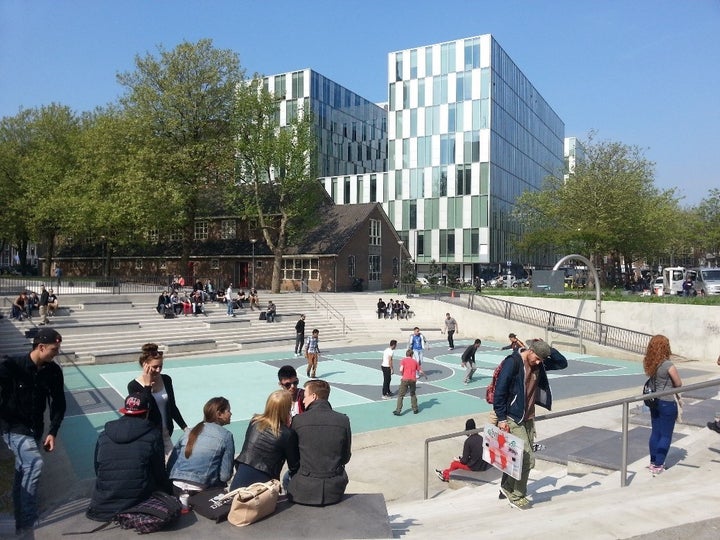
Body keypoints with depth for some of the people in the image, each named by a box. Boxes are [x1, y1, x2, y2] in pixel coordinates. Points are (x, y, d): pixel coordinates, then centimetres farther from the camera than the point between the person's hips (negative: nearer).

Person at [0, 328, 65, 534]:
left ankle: (21, 521, 32)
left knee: (24, 470, 17)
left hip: (35, 428, 5)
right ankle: (27, 522, -11)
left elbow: (58, 403, 0)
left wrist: (53, 432, -5)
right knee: (34, 463, -21)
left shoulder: (53, 371, -6)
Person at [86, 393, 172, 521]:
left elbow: (97, 469, 10)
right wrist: (169, 491, 16)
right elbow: (159, 471, -2)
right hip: (139, 497, -5)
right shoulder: (153, 434, -8)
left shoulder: (104, 435, 1)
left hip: (105, 502, 5)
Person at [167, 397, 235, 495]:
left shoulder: (190, 431, 12)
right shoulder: (226, 435, -2)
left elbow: (170, 464, 12)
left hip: (177, 487, 6)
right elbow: (225, 475, -6)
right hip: (200, 490, -6)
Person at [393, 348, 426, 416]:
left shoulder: (403, 360, 4)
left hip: (405, 379, -3)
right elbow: (420, 371, 18)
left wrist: (402, 375, 9)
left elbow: (401, 370, -11)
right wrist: (425, 375, 37)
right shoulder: (415, 361, 14)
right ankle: (415, 409, 25)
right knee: (413, 394, 24)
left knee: (400, 395, 2)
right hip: (413, 380, 3)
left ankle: (398, 411, -3)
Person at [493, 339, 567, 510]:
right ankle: (516, 496, 12)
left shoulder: (539, 364, 3)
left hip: (528, 418, 7)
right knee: (527, 459, -7)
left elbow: (562, 363, 8)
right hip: (512, 419, -7)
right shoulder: (513, 362, -19)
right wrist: (501, 419, -16)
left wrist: (548, 349, -8)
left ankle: (507, 489, 31)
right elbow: (499, 391, -17)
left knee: (517, 457, 13)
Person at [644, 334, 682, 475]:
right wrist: (670, 384, 9)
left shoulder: (648, 363, -3)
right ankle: (658, 466, 11)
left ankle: (653, 462, 27)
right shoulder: (668, 365, -21)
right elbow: (679, 384, -9)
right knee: (666, 436, 7)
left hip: (654, 401, 6)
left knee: (655, 433, 17)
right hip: (667, 403, -6)